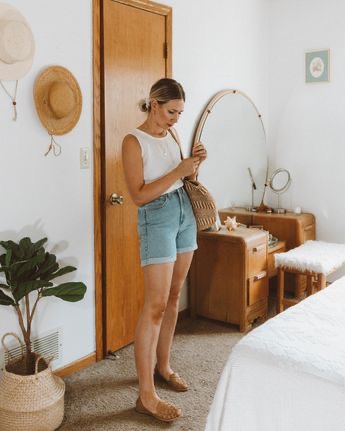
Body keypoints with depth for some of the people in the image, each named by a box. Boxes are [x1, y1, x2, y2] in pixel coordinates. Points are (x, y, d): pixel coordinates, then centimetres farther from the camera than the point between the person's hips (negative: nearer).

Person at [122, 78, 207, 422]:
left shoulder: (171, 134, 11)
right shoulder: (134, 141, -11)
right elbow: (139, 196, -17)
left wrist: (194, 164, -3)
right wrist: (178, 171, -20)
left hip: (185, 212, 8)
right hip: (157, 218, -8)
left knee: (173, 296, 13)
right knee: (155, 305, -10)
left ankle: (163, 365, 29)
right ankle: (146, 396, -4)